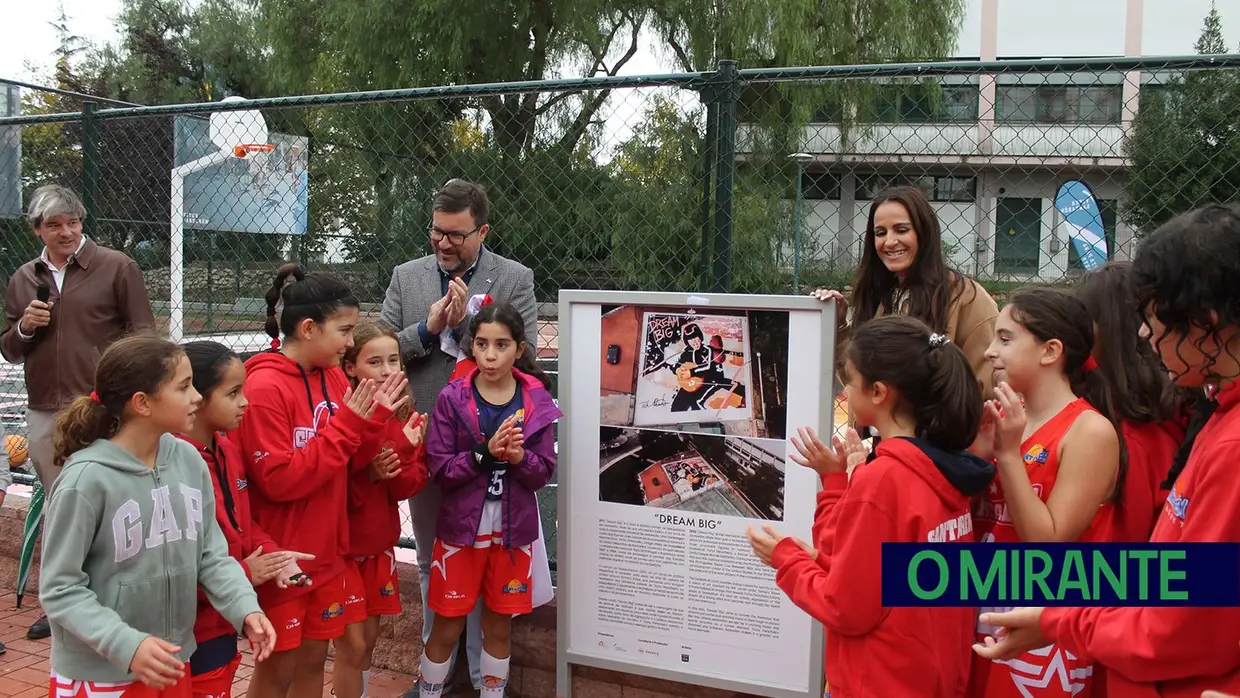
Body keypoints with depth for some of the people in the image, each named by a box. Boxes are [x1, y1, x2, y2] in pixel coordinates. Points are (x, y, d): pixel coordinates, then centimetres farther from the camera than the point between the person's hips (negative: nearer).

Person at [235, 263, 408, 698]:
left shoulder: (333, 377, 3)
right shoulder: (265, 386, -19)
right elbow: (278, 481, -23)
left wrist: (373, 420, -8)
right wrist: (346, 426, -22)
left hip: (326, 553, 7)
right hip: (281, 559, -7)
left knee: (313, 660, 18)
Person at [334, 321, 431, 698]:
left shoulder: (406, 418, 1)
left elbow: (412, 483, -3)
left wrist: (396, 467, -22)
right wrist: (367, 475, -28)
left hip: (379, 543, 5)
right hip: (339, 544, -5)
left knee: (369, 641, 15)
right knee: (352, 645, 0)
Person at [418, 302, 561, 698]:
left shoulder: (536, 401, -4)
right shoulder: (453, 399, -9)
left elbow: (544, 473, -3)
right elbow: (439, 471, -13)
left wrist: (519, 457, -23)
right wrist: (484, 453, -26)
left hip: (513, 531, 2)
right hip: (461, 529, -2)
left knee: (499, 626, 16)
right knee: (447, 628, 9)